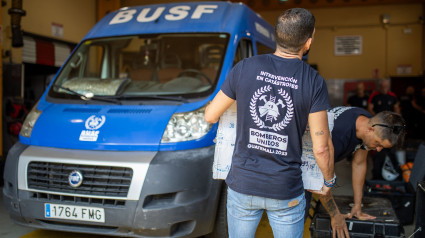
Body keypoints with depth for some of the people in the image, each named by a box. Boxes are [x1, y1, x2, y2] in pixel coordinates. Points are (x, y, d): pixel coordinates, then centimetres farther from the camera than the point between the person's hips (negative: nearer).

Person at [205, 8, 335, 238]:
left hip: (242, 186, 1)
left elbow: (211, 115, 2)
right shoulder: (314, 82, -10)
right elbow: (321, 147, -9)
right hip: (286, 193, -1)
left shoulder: (245, 68, -8)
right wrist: (329, 180, 11)